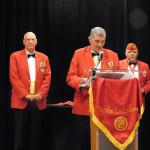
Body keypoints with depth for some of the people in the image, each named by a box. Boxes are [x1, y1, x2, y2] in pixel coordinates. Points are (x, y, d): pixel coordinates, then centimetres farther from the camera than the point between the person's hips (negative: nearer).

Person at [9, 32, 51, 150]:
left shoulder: (44, 58, 13)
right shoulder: (15, 56, 4)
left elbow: (47, 77, 6)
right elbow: (14, 77, -5)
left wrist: (41, 94, -8)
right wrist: (25, 94, -12)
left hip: (38, 101, 3)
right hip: (21, 100, -2)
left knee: (35, 134, 7)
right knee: (20, 134, 2)